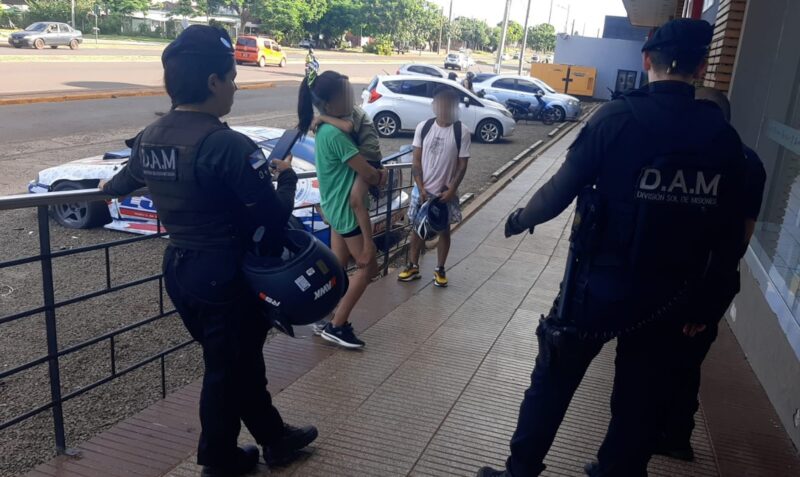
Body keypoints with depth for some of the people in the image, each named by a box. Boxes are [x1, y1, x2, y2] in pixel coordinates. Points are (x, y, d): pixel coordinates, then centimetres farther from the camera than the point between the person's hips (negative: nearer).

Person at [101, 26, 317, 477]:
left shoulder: (149, 137, 2)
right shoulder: (228, 145, -24)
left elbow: (126, 178, 23)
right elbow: (275, 216, -23)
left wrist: (107, 189, 47)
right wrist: (287, 175, -3)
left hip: (179, 268, 8)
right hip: (224, 275, -8)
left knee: (240, 357, 22)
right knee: (228, 368, 13)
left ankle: (274, 436, 39)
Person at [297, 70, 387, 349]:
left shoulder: (325, 129, 7)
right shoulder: (335, 134, -25)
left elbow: (359, 163, 16)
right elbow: (367, 174, -23)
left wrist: (377, 171, -4)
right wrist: (380, 175, 0)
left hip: (336, 208, 9)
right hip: (348, 210, -9)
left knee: (338, 265, 17)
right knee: (368, 266, 2)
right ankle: (336, 327, 6)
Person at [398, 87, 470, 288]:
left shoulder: (462, 132, -10)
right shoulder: (423, 127, -5)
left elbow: (462, 166, -6)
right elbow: (416, 161, -2)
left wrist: (451, 190, -13)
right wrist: (421, 188, -8)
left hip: (446, 192, -1)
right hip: (422, 189, 1)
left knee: (444, 230, 10)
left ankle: (440, 270, 25)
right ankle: (413, 266, 26)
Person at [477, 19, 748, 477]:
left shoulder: (619, 116, -13)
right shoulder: (724, 136, -1)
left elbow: (561, 191, -12)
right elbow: (729, 234, 2)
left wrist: (521, 219, 8)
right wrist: (702, 300, 13)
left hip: (599, 285, -3)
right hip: (667, 297, 4)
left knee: (553, 382, 13)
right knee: (641, 398, 20)